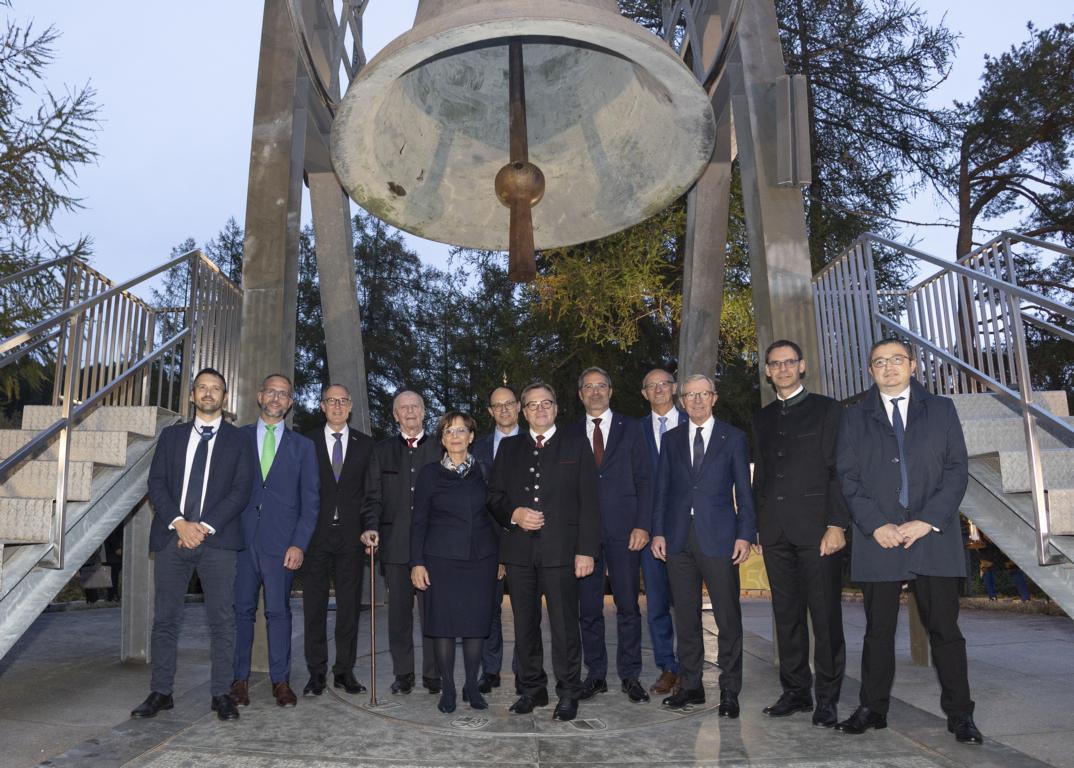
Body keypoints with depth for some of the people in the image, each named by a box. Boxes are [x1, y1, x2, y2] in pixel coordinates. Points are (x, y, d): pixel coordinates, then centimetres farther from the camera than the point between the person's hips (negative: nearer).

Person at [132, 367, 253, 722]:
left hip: (217, 539, -2)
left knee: (222, 619, 0)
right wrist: (179, 523, -10)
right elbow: (156, 483, 5)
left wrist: (206, 527, -12)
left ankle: (220, 694, 8)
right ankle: (160, 692, 16)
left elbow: (241, 490, -2)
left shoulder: (238, 440, 6)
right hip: (172, 536, 2)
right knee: (165, 618, 6)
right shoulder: (171, 435, 14)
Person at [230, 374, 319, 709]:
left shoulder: (303, 446, 9)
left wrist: (299, 544, -5)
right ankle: (240, 679, 16)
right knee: (241, 610, 5)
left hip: (281, 542, 0)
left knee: (279, 612, 3)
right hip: (241, 538, 1)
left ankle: (280, 680, 12)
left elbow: (311, 500, 5)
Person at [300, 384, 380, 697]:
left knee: (350, 606, 6)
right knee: (314, 606, 4)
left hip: (351, 536, 1)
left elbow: (370, 492, 7)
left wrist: (370, 527, -6)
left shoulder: (365, 444, 9)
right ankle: (316, 673, 15)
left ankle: (344, 671, 17)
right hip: (316, 536, -1)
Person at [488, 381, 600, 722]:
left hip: (560, 549, -3)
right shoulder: (509, 447, 14)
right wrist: (514, 514, -8)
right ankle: (532, 690, 25)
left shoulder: (576, 446, 6)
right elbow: (494, 495, 13)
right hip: (519, 550, 3)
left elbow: (588, 502, 1)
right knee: (525, 625, 10)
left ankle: (568, 694, 14)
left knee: (564, 626, -1)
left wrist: (586, 550, -7)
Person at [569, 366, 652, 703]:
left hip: (624, 530, -1)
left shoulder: (630, 428, 7)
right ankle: (595, 675, 18)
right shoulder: (571, 434, 11)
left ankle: (630, 676, 14)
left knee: (628, 606, 2)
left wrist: (642, 525, -7)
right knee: (589, 608, 6)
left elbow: (643, 480, 3)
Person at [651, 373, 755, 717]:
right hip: (678, 538, 3)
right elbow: (662, 489, 11)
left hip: (718, 537, -2)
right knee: (685, 617, 8)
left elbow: (743, 489, 3)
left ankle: (729, 692, 10)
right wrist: (658, 531, 4)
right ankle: (690, 686, 19)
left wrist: (745, 534, -5)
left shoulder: (733, 437, 6)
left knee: (728, 618, -1)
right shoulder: (671, 439, 13)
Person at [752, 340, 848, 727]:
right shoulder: (762, 418, 17)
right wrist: (758, 526, 11)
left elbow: (838, 470, -3)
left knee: (825, 615, -1)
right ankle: (795, 691, 18)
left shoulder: (826, 409, 3)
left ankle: (828, 698, 9)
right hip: (775, 531, 5)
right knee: (787, 615, 8)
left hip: (816, 526, -4)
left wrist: (837, 524, -12)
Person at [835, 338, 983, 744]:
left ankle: (959, 714, 16)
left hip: (934, 537, 0)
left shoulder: (941, 410, 10)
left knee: (945, 629, 4)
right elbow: (848, 478, 4)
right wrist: (876, 525, -9)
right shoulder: (855, 417, 10)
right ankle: (872, 709, 15)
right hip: (878, 539, 0)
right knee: (878, 630, 6)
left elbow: (957, 470, 3)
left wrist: (927, 521, -9)